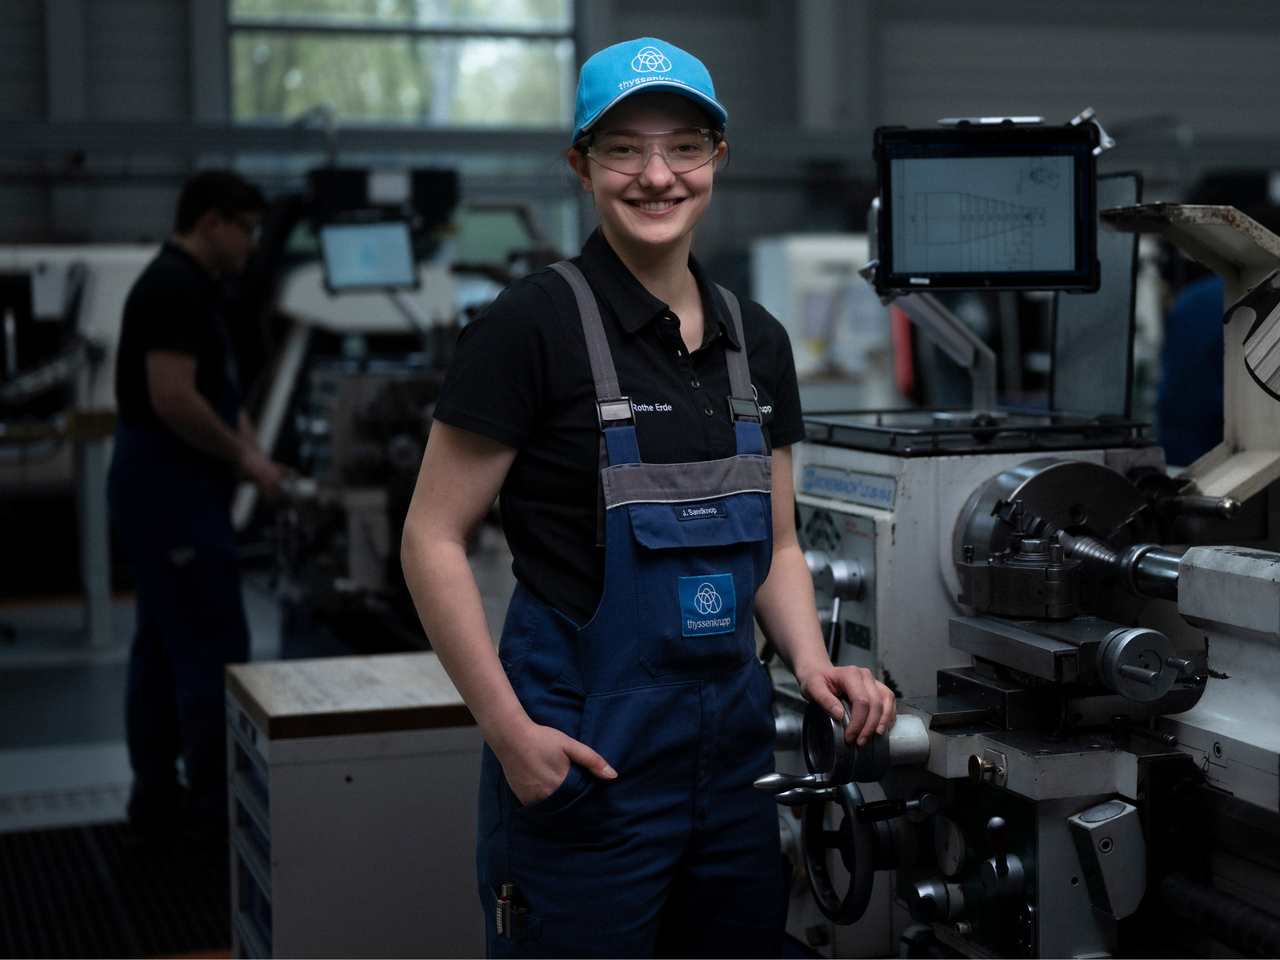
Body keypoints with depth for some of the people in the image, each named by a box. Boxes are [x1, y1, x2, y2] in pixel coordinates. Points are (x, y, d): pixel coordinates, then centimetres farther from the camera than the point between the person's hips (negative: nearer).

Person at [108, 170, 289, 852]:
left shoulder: (181, 286, 17)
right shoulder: (175, 288, -16)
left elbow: (218, 399, 22)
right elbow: (173, 400, -25)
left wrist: (257, 460, 10)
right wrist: (244, 458, -13)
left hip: (162, 493, 10)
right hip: (172, 495, -10)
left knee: (162, 654, 12)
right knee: (214, 654, -5)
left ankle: (158, 804, 18)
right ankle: (214, 813, 1)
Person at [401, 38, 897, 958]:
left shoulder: (757, 339, 8)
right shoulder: (534, 323, -10)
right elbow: (434, 539, -10)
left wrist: (812, 662, -3)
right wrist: (510, 728, -17)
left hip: (734, 739, 6)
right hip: (584, 750, -6)